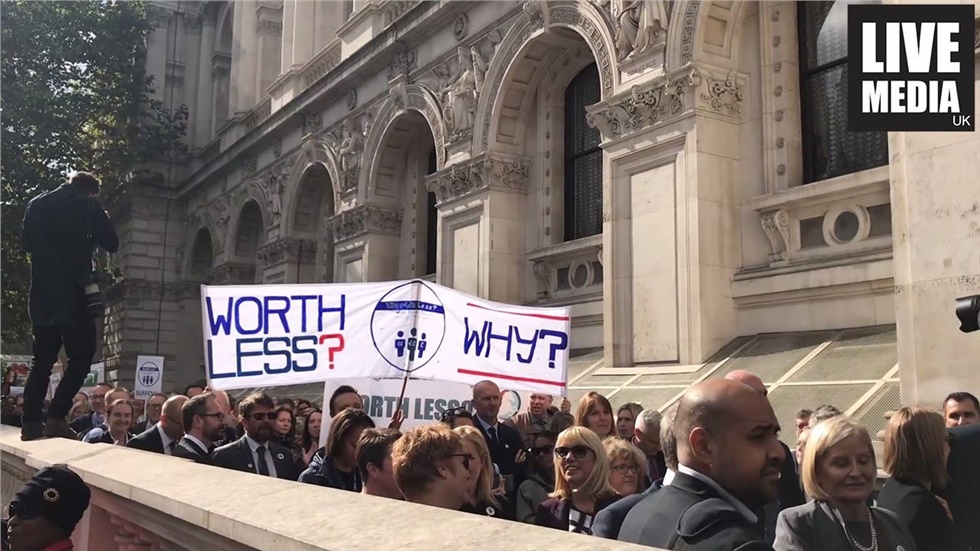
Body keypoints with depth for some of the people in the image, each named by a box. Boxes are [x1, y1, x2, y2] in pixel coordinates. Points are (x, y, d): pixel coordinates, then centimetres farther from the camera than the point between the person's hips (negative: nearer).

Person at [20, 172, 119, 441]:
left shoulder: (37, 204, 12)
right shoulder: (88, 205, -2)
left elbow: (27, 242, 21)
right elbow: (112, 244, -1)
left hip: (42, 293, 5)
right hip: (74, 292, -5)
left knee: (42, 359, 11)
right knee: (81, 356, 1)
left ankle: (31, 422, 5)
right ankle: (56, 417, -10)